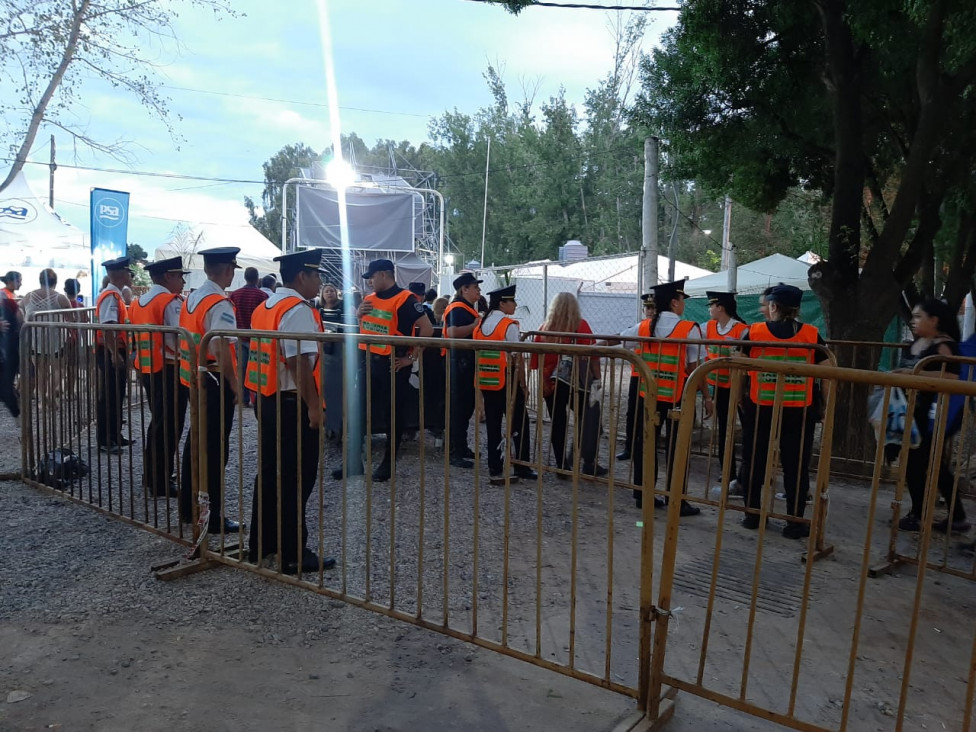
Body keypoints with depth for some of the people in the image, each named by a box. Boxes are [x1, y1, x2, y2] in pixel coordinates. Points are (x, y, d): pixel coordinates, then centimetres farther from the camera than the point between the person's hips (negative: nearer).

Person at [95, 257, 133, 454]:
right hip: (110, 353, -10)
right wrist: (115, 354, -28)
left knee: (117, 396, 15)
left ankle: (115, 436, 25)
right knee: (108, 397, -2)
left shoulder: (116, 295, 14)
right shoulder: (111, 296, -17)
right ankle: (104, 441, 6)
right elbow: (107, 328, -26)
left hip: (117, 352, 10)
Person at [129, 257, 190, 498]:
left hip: (147, 369, 9)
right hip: (170, 369, -9)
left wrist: (137, 362, 21)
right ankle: (161, 483, 6)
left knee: (158, 422, 20)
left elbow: (132, 337, 15)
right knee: (170, 426, 0)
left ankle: (151, 477, 29)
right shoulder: (171, 301, -14)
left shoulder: (137, 302, 11)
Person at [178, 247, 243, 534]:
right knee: (216, 448, -1)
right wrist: (234, 383, -16)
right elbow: (222, 349, -24)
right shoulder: (220, 304, -18)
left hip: (193, 379, 9)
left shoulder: (191, 298, 9)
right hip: (215, 382, -9)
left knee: (195, 440, 18)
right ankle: (217, 518, 8)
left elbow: (188, 340, 13)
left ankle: (187, 507, 31)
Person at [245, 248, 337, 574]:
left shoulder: (265, 307, 13)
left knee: (269, 472, 18)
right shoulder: (298, 310, -16)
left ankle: (260, 543, 30)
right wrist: (313, 407, -19)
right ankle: (294, 555, 8)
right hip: (292, 404, -9)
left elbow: (273, 356, 14)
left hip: (267, 400, 10)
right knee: (297, 478, 0)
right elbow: (299, 363, -23)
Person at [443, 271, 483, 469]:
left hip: (468, 361, 11)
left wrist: (478, 324, 13)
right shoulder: (457, 308, -14)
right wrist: (475, 325, -23)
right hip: (460, 361, -11)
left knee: (467, 404, 16)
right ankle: (455, 453, -1)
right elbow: (453, 332, -29)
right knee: (459, 406, -6)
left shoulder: (468, 308, 18)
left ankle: (461, 446, 26)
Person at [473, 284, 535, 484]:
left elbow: (477, 353, 10)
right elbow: (516, 358, -14)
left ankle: (495, 470, 12)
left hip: (485, 381, 7)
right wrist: (523, 384, -6)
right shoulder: (509, 325, -11)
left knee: (493, 424, 9)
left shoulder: (481, 324, 9)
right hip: (505, 382, -7)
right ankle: (522, 467, 12)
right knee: (519, 422, 6)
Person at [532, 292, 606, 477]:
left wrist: (543, 381, 6)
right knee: (590, 421, 10)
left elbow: (536, 359, 1)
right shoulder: (580, 325, -5)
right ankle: (588, 463, 5)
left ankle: (562, 465, 12)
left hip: (551, 383, 3)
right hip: (577, 383, -3)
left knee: (558, 424, 9)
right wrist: (597, 378, -5)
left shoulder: (545, 328, 3)